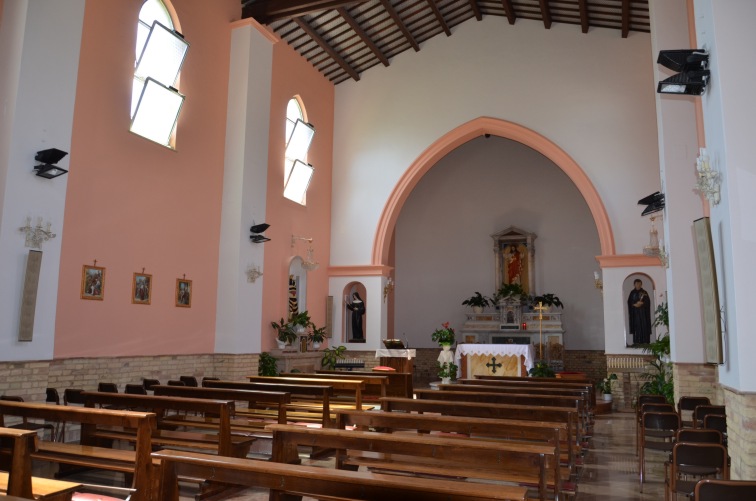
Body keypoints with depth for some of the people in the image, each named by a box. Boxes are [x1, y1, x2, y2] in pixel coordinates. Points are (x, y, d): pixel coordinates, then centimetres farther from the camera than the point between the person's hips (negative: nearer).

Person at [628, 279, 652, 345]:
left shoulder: (644, 293, 8)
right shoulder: (632, 293, 9)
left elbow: (647, 302, 2)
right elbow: (629, 302, 4)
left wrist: (642, 303, -15)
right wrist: (635, 305, -13)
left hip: (643, 311, 0)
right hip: (635, 312, 0)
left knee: (644, 325, -5)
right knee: (636, 325, -6)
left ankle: (645, 341, -4)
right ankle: (637, 341, -6)